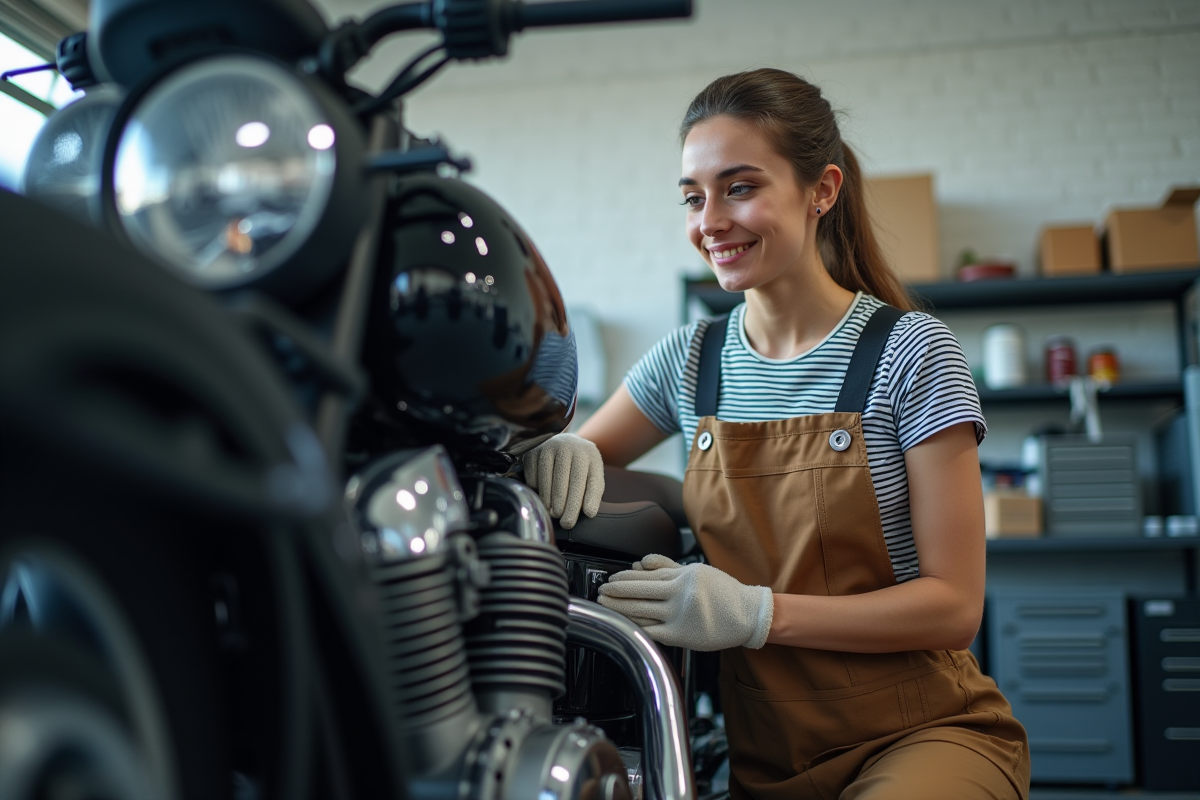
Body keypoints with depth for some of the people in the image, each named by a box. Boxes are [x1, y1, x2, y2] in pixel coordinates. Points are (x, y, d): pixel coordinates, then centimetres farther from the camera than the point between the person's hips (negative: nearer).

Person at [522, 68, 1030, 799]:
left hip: (919, 736, -3)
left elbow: (953, 605, -11)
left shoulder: (908, 349, -9)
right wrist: (561, 452, -11)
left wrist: (757, 612, -24)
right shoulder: (690, 360, 5)